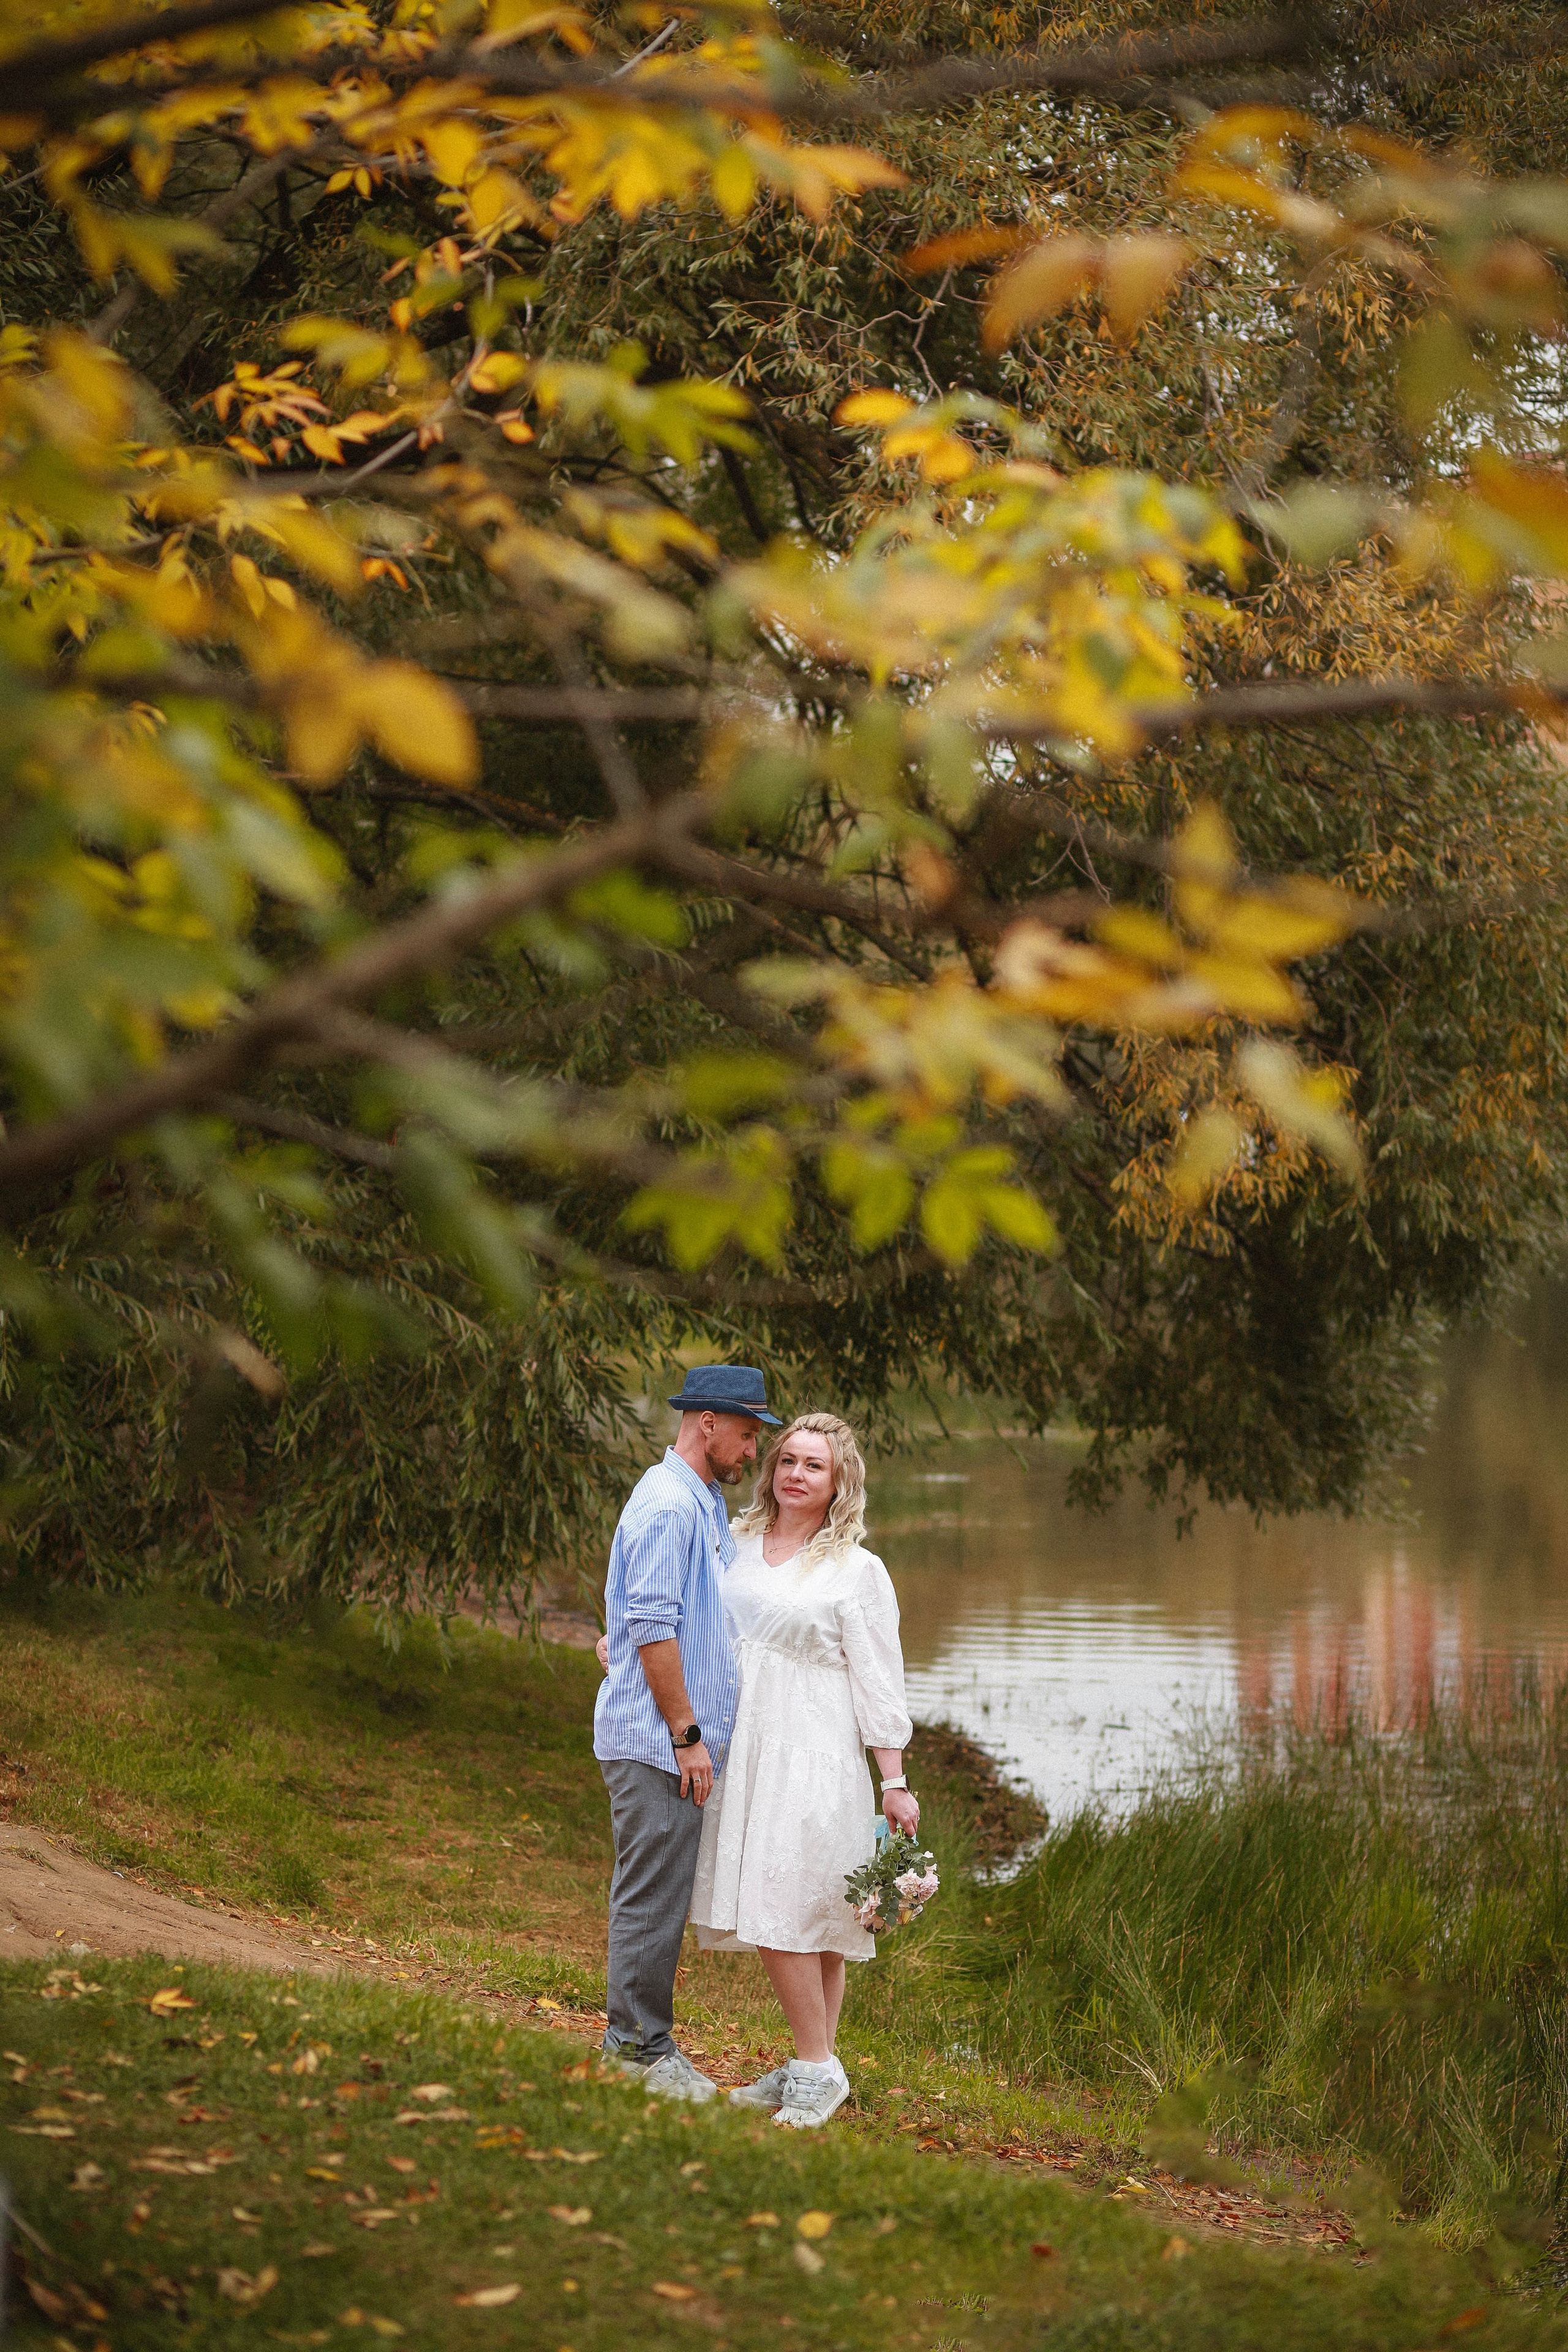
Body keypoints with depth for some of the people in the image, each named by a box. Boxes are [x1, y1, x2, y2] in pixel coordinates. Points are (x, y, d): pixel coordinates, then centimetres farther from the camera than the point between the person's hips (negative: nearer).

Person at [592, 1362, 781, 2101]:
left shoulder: (704, 1503, 18)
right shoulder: (667, 1503, -15)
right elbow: (652, 1627, -20)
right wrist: (687, 1734, -18)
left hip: (680, 1740, 10)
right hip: (658, 1742, -10)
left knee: (658, 1897, 14)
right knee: (652, 1897, -4)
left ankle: (635, 2042, 20)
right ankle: (642, 2049, 2)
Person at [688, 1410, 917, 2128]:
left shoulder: (858, 1572, -1)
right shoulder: (737, 1544, 12)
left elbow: (877, 1681, -1)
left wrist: (895, 1781, -3)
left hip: (812, 1754, -5)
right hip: (742, 1747, 5)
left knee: (787, 1911, -12)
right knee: (768, 1914, 6)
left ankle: (818, 2069, -3)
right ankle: (808, 2069, 13)